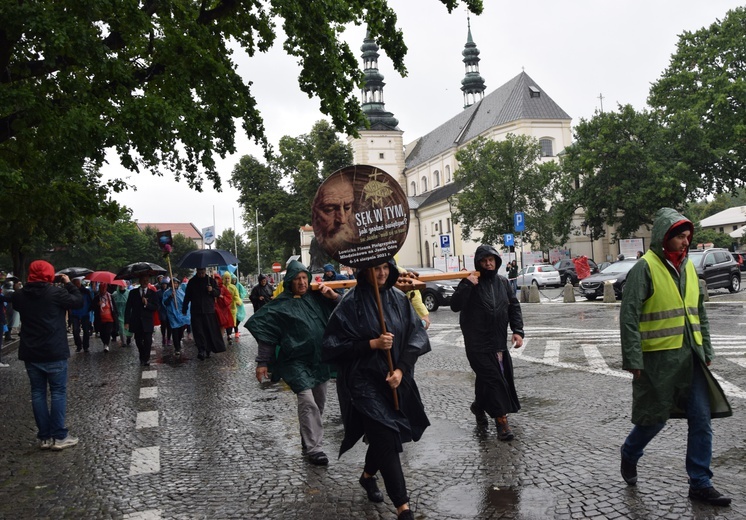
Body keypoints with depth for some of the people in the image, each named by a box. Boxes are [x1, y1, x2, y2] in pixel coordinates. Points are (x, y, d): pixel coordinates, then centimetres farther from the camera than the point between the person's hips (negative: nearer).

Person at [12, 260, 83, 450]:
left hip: (30, 353, 5)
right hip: (54, 353, -5)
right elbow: (79, 302, -4)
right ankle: (59, 437, 4)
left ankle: (44, 437, 13)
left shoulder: (20, 295, 1)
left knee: (38, 393, 10)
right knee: (58, 392, 3)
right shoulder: (56, 292, -14)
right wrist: (69, 283, 8)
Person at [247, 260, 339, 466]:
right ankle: (313, 448, -9)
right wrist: (262, 362, -9)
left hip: (319, 358, 6)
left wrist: (334, 296, -10)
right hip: (296, 361, -5)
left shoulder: (316, 297, 4)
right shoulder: (281, 305, -7)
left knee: (319, 402, 15)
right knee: (307, 402, -17)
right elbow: (265, 332, -6)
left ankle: (308, 438, 34)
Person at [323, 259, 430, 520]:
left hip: (395, 379, 5)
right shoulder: (351, 302, -11)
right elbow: (334, 343, -11)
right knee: (386, 436, -8)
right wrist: (372, 344, -20)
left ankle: (368, 475, 48)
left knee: (384, 434, 17)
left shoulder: (398, 298, 1)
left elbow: (416, 335, 0)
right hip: (364, 380, -5)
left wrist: (401, 369, -12)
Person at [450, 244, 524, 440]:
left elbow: (514, 307, 12)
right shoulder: (472, 283, -8)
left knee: (486, 379, 14)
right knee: (493, 379, -9)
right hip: (478, 343, -5)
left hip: (499, 342, 5)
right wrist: (466, 284, -27)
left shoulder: (503, 282, 8)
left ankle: (479, 406, 39)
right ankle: (501, 421, -4)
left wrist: (517, 330, 1)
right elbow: (455, 306, -17)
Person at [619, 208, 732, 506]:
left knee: (702, 419, 5)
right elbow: (629, 316, -15)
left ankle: (700, 484, 16)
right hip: (658, 358, -6)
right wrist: (633, 359, -17)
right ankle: (629, 455, 34)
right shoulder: (645, 268, -11)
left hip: (691, 357, 6)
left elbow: (699, 312, 18)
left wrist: (706, 350, 16)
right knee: (655, 417, 6)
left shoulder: (688, 266, 10)